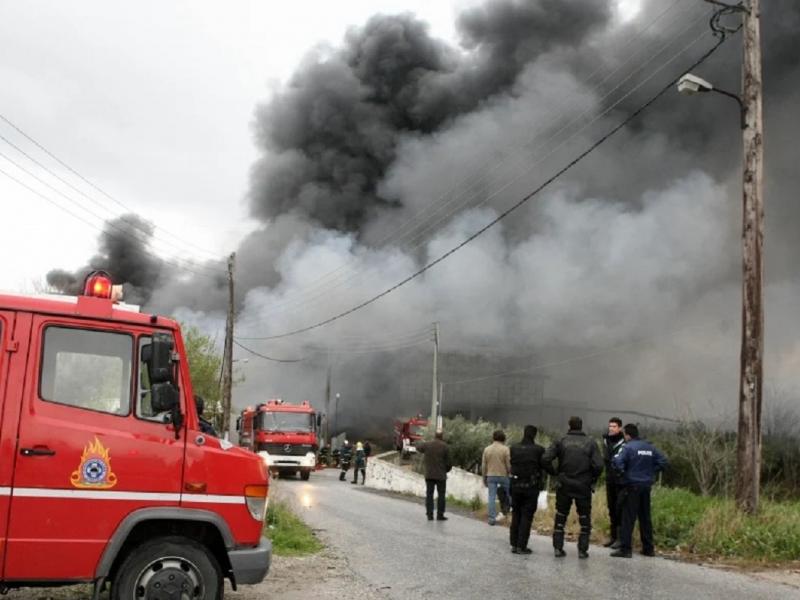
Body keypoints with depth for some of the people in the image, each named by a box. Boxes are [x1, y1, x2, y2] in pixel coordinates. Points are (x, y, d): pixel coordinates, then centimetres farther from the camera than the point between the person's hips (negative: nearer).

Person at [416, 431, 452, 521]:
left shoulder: (427, 445, 0)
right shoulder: (445, 447, -6)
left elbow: (418, 447, 23)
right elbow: (448, 463, -4)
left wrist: (420, 443, 45)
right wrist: (446, 470, 15)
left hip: (429, 475, 2)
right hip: (441, 475, -2)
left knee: (429, 495, 6)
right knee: (441, 495, 5)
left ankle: (430, 514, 3)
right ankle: (440, 515, 2)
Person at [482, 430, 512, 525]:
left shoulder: (487, 449, 4)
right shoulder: (505, 449, -7)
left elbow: (483, 465, 6)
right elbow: (508, 464, -9)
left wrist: (484, 478, 13)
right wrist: (510, 474, 5)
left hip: (491, 476, 3)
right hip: (503, 475, -3)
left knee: (492, 497, 2)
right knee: (508, 494, 18)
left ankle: (492, 518, 0)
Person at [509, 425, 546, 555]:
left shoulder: (514, 448, -1)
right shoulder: (538, 450, -9)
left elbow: (511, 465, 3)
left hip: (516, 485, 3)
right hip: (531, 487, -3)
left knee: (516, 515, 13)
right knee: (527, 516, 2)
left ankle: (514, 544, 14)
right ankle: (521, 546, -1)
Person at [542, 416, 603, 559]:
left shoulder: (561, 441, -2)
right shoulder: (590, 443, -3)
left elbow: (545, 459, -12)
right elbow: (598, 465, -12)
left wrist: (555, 472, 2)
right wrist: (593, 479, 5)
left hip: (564, 485, 1)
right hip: (584, 486, -1)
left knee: (560, 517, 13)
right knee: (585, 519, 11)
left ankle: (558, 548, 12)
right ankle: (583, 550, 9)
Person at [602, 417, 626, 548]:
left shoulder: (624, 443, -13)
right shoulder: (606, 441, 9)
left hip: (621, 482, -7)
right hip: (610, 480, 7)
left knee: (620, 509, -4)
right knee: (611, 509, 13)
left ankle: (621, 538, 2)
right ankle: (613, 536, 21)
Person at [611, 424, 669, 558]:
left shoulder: (629, 447, -12)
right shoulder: (650, 447, 7)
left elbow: (618, 463, -23)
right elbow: (663, 462, 7)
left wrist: (623, 471, -1)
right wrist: (651, 471, 10)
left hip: (632, 487, -6)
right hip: (646, 487, 6)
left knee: (628, 518, -3)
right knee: (645, 518, 15)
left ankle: (625, 549, -5)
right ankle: (648, 548, 19)